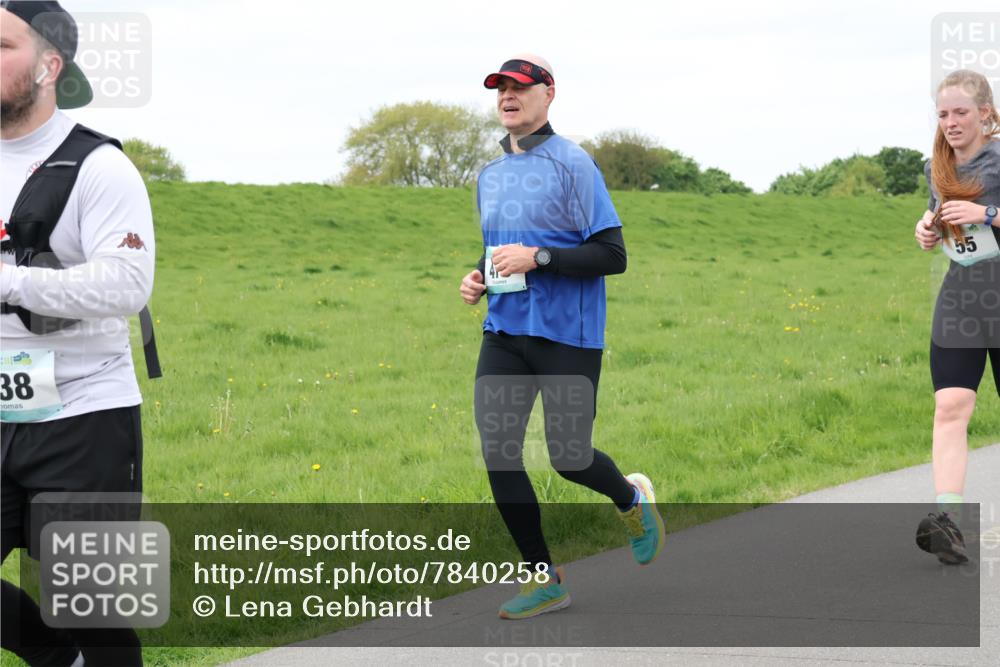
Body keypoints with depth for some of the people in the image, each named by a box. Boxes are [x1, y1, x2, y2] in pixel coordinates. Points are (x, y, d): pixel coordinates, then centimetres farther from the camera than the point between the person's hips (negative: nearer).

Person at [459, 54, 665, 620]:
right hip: (504, 333, 6)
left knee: (568, 456, -3)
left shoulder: (574, 165, -8)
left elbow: (612, 255, -12)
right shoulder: (491, 176, 15)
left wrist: (538, 258, -20)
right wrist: (479, 277, 6)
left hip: (568, 335, -6)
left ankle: (632, 499, 32)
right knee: (497, 452, -4)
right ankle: (545, 580, 8)